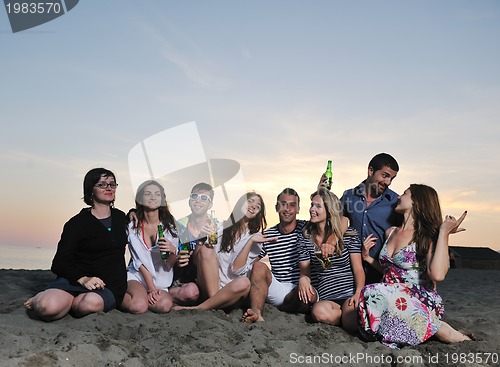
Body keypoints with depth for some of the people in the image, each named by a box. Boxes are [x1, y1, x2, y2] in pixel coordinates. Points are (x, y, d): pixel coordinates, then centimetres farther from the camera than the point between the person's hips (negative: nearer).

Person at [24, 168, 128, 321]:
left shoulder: (120, 218, 14)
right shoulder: (77, 223, -1)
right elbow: (59, 265, -6)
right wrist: (83, 279, -22)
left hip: (111, 286, 2)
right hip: (75, 279, -2)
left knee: (91, 302, -35)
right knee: (49, 308, -33)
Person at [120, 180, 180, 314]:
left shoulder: (170, 225, -2)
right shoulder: (132, 226, -4)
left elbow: (169, 266, -3)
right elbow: (139, 262, -5)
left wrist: (173, 251, -25)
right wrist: (151, 288, -13)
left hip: (161, 281, 3)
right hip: (137, 277, -2)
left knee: (165, 305, -28)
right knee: (139, 306, -31)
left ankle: (140, 297, 0)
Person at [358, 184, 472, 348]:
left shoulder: (427, 236, -5)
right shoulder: (391, 232, 15)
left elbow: (437, 275, -24)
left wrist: (443, 233, -18)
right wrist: (367, 257, 15)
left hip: (421, 303, -5)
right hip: (390, 299, 5)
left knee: (377, 294, -35)